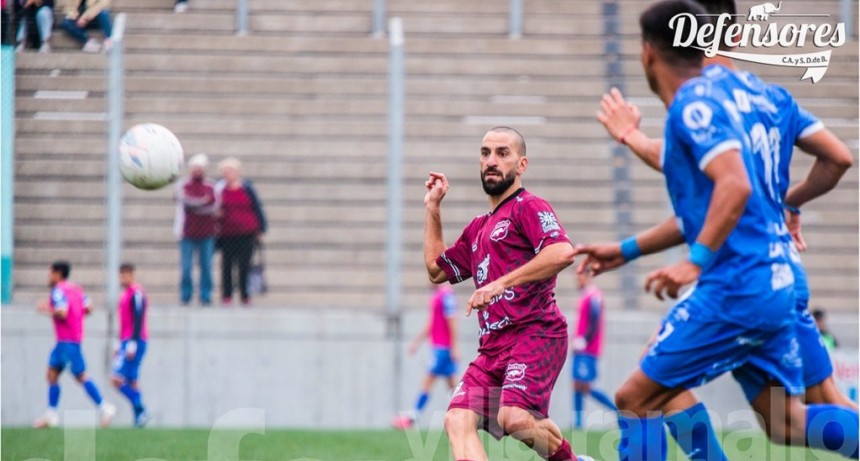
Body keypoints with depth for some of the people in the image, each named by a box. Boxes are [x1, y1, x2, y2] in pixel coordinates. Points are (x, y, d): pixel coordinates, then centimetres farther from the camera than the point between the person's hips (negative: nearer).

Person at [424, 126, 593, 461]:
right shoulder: (478, 228, 26)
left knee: (513, 418, -28)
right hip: (492, 346, 8)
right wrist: (432, 208, 33)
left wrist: (502, 283, -20)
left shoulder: (528, 207, 0)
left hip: (535, 335, -8)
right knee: (458, 420, -12)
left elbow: (562, 253, -19)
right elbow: (436, 269, 38)